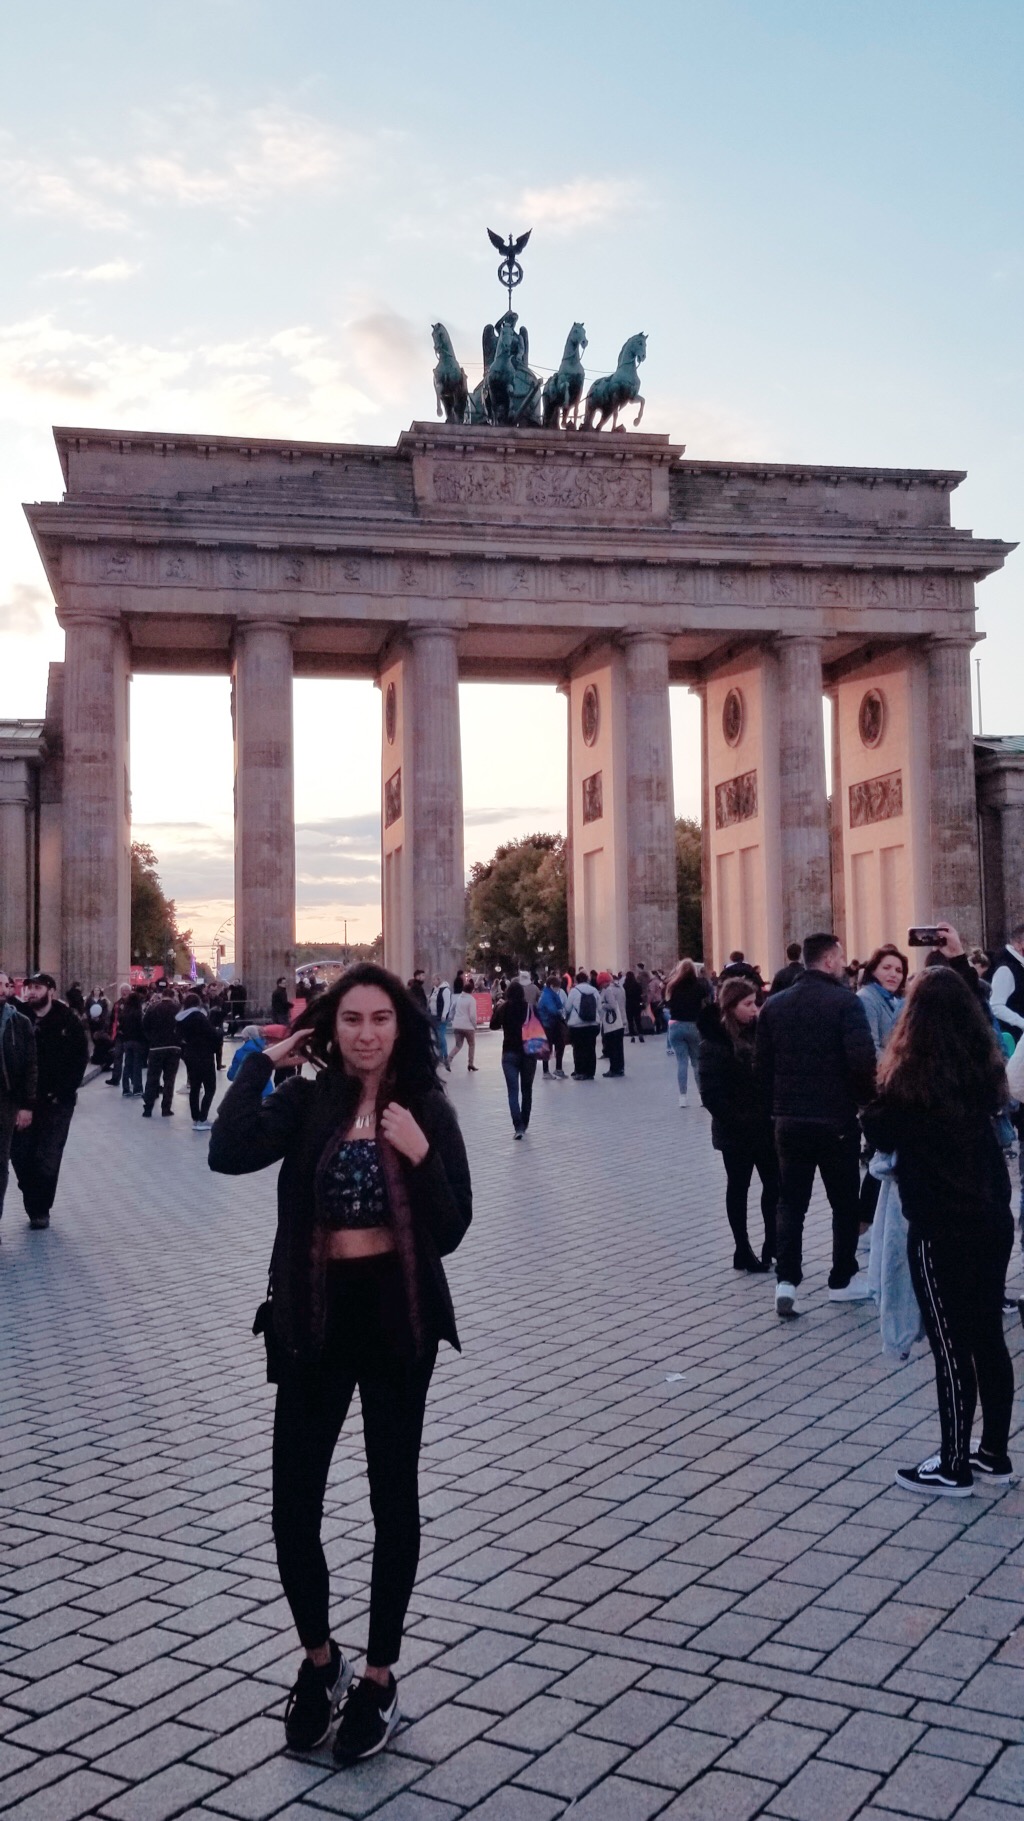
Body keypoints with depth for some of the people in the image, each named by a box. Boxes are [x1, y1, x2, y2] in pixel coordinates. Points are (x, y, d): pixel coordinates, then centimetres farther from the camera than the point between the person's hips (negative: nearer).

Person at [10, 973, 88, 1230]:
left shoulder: (68, 1021, -5)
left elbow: (80, 1058, -4)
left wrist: (64, 1091, -12)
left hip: (56, 1102, -2)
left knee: (47, 1159, 0)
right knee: (20, 1156, 2)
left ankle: (41, 1209, 13)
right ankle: (34, 1206, 18)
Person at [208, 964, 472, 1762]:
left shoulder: (426, 1110, -3)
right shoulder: (306, 1102, -2)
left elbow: (451, 1229, -6)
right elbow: (229, 1154, -20)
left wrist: (418, 1154, -21)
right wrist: (263, 1062, -15)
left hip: (397, 1313, -1)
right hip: (315, 1317, 1)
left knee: (393, 1495, 11)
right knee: (293, 1504, 3)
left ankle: (380, 1676, 29)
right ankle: (320, 1659, 30)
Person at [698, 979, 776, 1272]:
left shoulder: (758, 1032, 5)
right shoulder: (715, 1041, -12)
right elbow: (711, 1092, -15)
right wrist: (735, 1120, -18)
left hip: (765, 1125, 5)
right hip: (736, 1130, -5)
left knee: (774, 1184, 7)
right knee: (738, 1187, 6)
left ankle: (773, 1246, 17)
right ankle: (743, 1251, 15)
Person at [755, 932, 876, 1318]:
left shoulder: (775, 1005, 5)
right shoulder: (844, 1002, -12)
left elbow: (762, 1065, 7)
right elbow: (863, 1062, -19)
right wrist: (868, 1100, -2)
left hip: (788, 1120, 4)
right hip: (836, 1120, -4)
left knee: (790, 1202, 10)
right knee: (845, 1203, 11)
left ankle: (787, 1280, 0)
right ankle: (841, 1281, 19)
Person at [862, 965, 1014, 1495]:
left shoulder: (911, 1074, -17)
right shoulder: (985, 1064, 1)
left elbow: (882, 1137, -7)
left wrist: (877, 1101, 7)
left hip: (939, 1228, -7)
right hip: (992, 1218, 7)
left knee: (950, 1345, 2)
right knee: (988, 1338, 14)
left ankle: (954, 1467, 12)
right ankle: (994, 1455, 25)